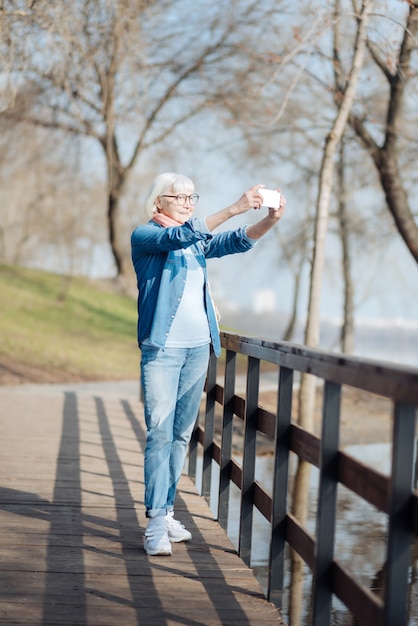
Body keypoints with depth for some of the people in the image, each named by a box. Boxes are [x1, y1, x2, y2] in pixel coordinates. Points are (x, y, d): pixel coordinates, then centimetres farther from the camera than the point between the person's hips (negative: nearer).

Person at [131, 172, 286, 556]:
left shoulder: (199, 241, 16)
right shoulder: (145, 236, -3)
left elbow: (240, 241, 3)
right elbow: (181, 236, -22)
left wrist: (271, 219, -17)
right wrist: (235, 208, -29)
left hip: (198, 346, 6)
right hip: (162, 347, -6)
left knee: (182, 434, 8)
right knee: (160, 433, -10)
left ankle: (165, 510, 16)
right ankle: (156, 522, -10)